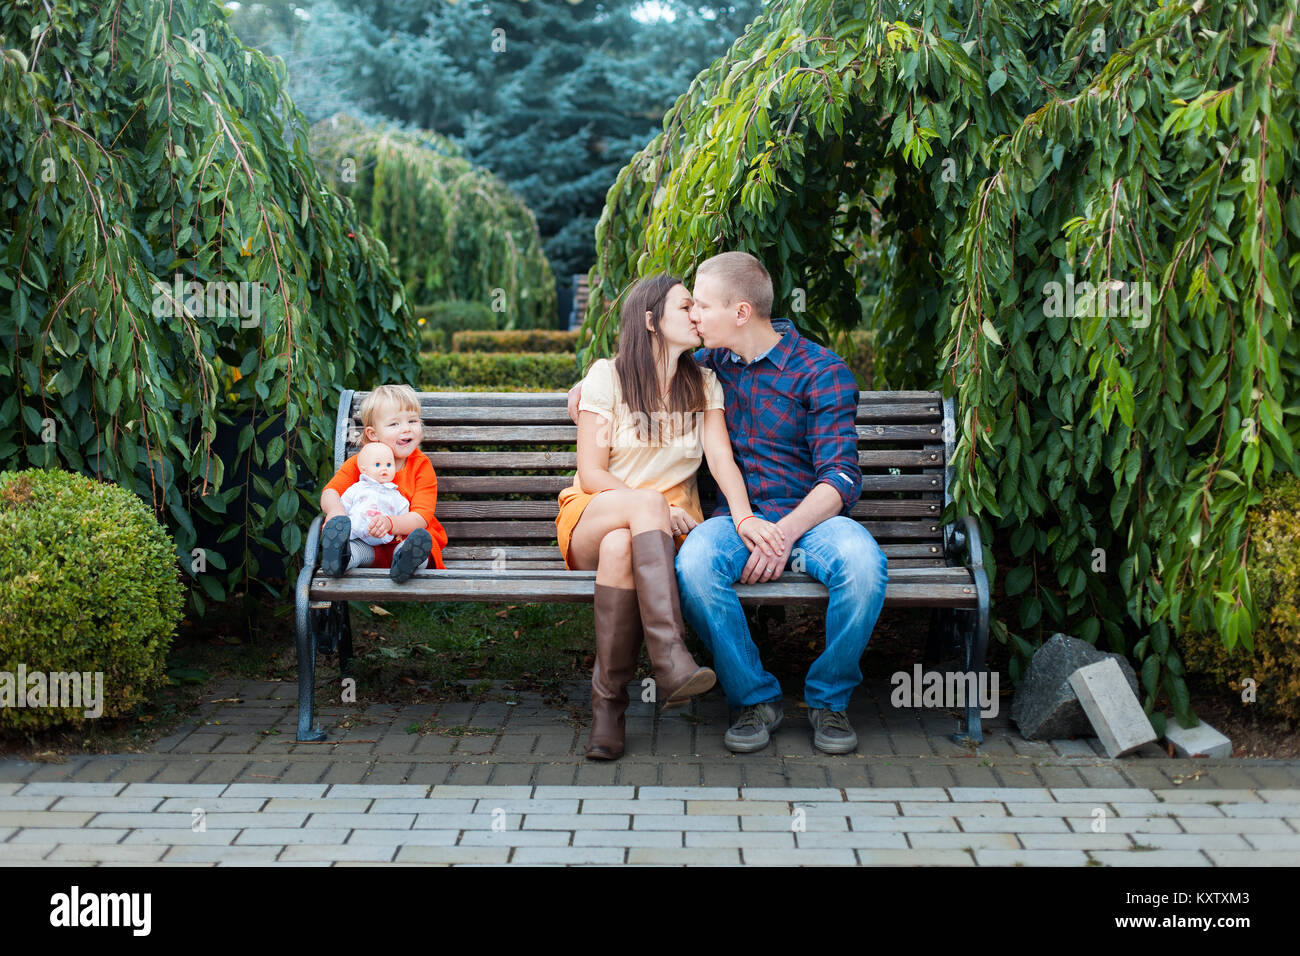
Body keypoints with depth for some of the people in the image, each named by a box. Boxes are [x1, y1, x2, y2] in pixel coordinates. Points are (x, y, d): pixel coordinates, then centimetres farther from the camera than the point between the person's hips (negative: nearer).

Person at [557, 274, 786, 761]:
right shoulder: (607, 376, 0)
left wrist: (744, 515, -25)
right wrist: (654, 503, -20)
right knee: (646, 503, -38)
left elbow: (721, 457, -5)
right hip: (592, 518, -1)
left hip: (667, 524, 2)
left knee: (620, 545, -36)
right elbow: (591, 473, -5)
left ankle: (608, 702, -32)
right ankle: (671, 661, -47)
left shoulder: (703, 384, 10)